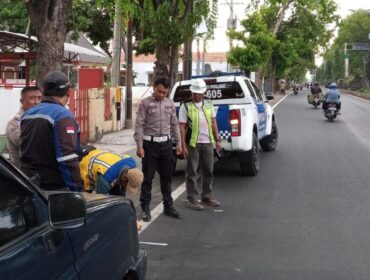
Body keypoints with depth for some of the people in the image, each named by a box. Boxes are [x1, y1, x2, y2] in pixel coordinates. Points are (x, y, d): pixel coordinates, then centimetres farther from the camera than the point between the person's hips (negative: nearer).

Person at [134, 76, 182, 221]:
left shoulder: (170, 104, 8)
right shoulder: (145, 103, -6)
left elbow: (174, 124, 13)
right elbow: (139, 125, -9)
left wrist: (178, 143, 8)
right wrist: (139, 146, -14)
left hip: (166, 143, 4)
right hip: (150, 143, -4)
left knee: (167, 176, 12)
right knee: (148, 177, 1)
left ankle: (168, 205, 24)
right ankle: (145, 208, 10)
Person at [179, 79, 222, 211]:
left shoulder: (209, 104, 11)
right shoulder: (186, 106, -3)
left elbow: (213, 123, 13)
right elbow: (182, 127, -7)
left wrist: (217, 140, 7)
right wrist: (183, 146, -13)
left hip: (208, 142, 5)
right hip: (193, 143, -5)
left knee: (208, 170, 12)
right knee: (192, 172, 0)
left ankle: (207, 196, 25)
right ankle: (192, 199, 7)